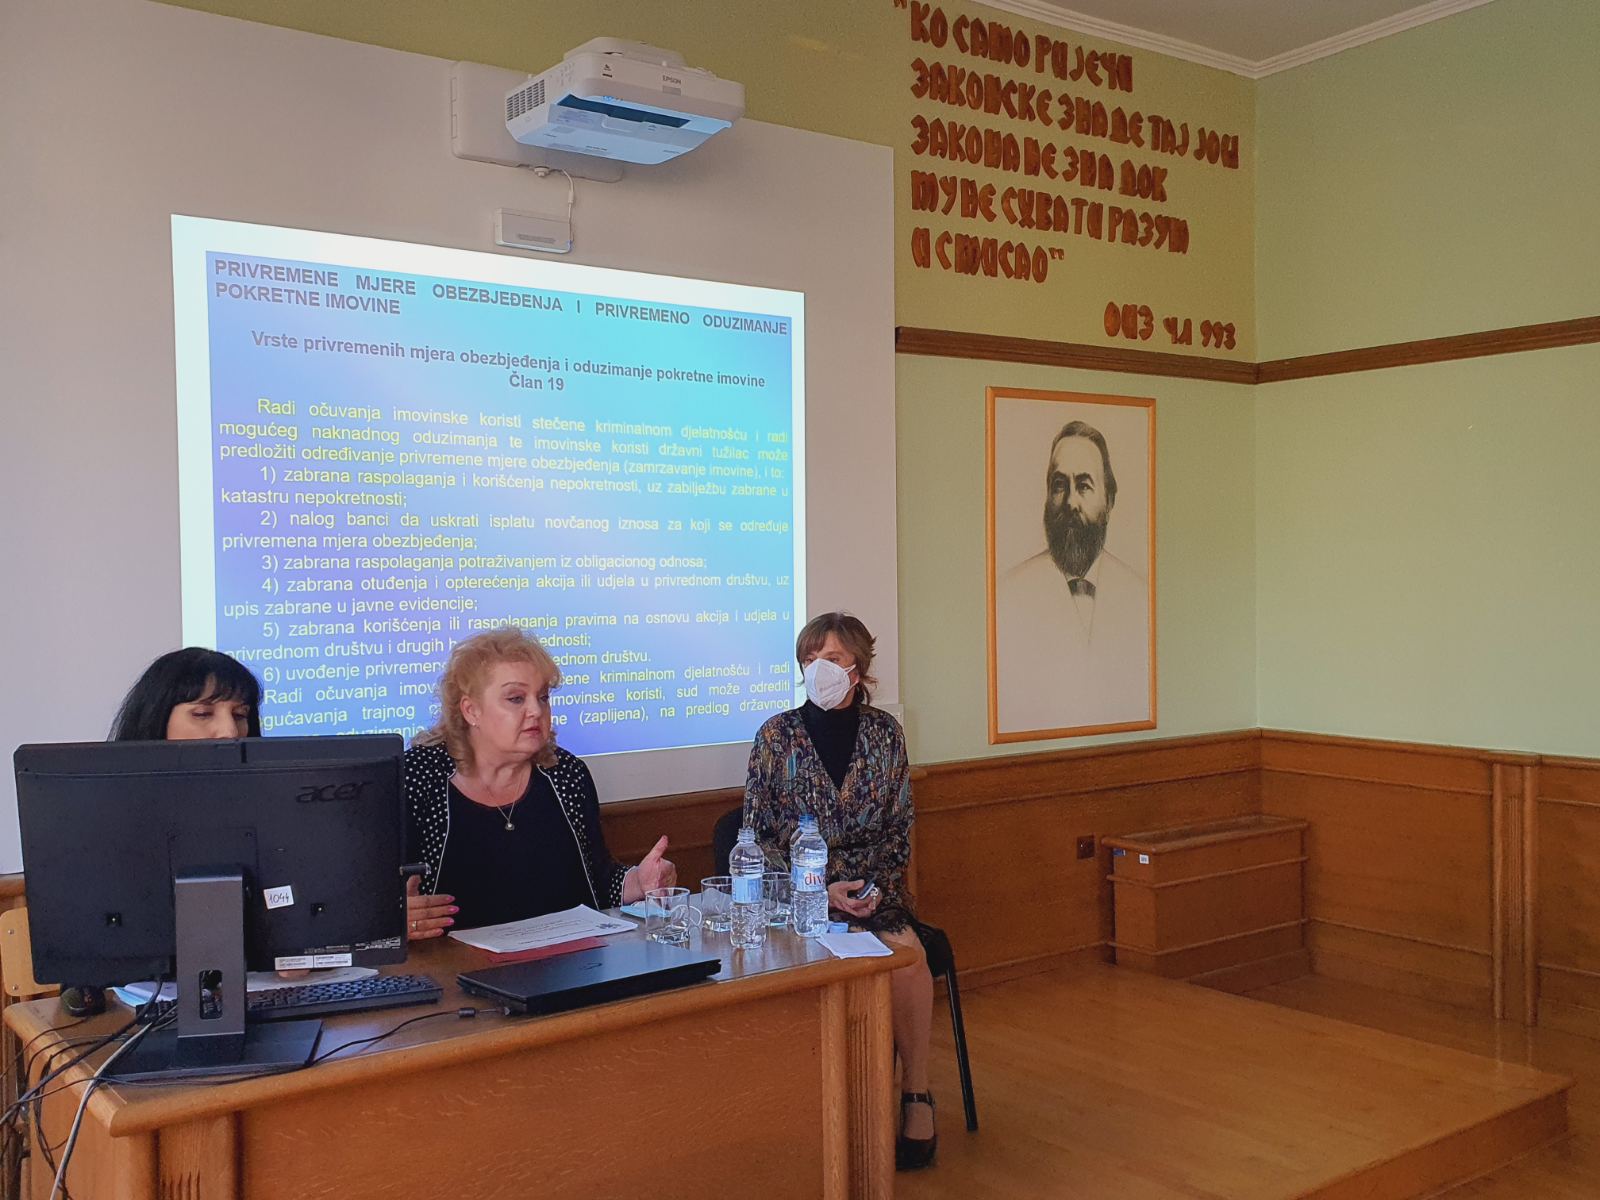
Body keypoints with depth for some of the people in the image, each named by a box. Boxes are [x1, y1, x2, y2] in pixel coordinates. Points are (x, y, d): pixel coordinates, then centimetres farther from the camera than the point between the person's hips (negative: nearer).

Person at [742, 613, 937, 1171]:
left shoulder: (884, 732, 3)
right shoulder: (777, 735, -4)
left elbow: (900, 827, 8)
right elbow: (758, 836, -3)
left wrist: (879, 885, -9)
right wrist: (822, 890, -14)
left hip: (875, 886, 3)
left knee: (908, 953, -28)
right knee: (902, 951, -28)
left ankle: (915, 1092, -11)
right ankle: (914, 1096, -11)